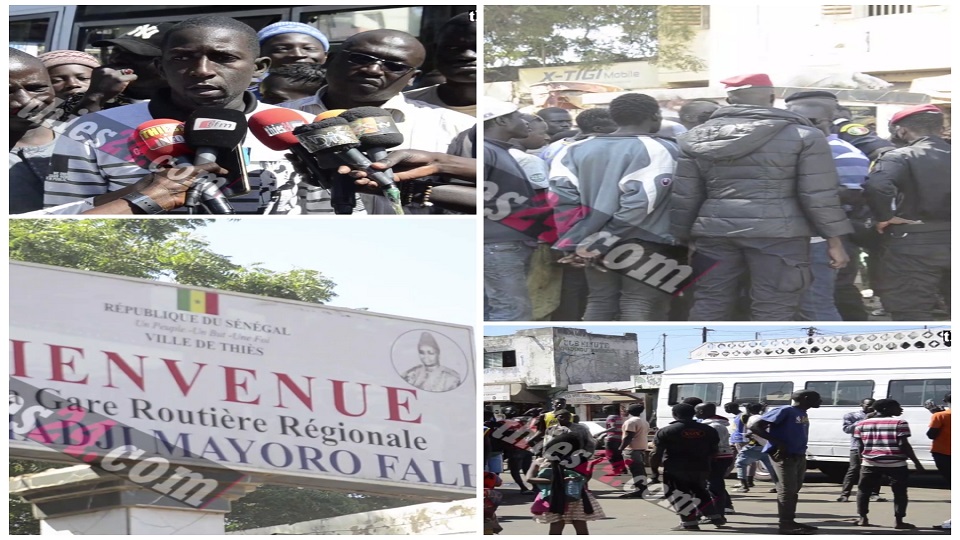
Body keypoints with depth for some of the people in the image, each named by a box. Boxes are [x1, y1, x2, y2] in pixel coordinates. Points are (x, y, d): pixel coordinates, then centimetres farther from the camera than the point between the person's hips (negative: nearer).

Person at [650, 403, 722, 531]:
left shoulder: (665, 431, -6)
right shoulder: (708, 430, 4)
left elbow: (657, 454, -7)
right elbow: (713, 452, 11)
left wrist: (654, 470, 3)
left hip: (675, 471, -5)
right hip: (701, 469, 5)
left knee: (677, 495, 5)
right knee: (700, 492, 23)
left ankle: (690, 523, -1)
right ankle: (715, 517, 26)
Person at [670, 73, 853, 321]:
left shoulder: (696, 137, 10)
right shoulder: (802, 135, 0)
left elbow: (684, 197, 10)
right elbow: (819, 194, -4)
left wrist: (685, 237, 19)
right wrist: (834, 239, 3)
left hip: (714, 229, 3)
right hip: (777, 231, -3)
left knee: (709, 304, 12)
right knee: (773, 311, 1)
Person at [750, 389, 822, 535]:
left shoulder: (802, 414, 14)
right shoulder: (784, 411, -12)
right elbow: (756, 427, -16)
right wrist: (778, 443, -21)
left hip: (799, 456, 9)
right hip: (785, 456, -9)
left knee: (794, 490, 13)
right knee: (787, 490, -9)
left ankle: (790, 521, 21)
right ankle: (785, 524, -7)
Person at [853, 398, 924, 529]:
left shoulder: (862, 424, 8)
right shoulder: (899, 423, -5)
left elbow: (860, 446, 10)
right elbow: (904, 445, -9)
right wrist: (916, 462, -3)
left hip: (870, 463, 3)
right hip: (895, 464, -3)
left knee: (863, 490, 15)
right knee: (899, 492, 6)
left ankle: (863, 518, 13)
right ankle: (899, 521, 2)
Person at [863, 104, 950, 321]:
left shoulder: (900, 156, -9)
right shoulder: (950, 156, 6)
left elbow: (876, 186, -28)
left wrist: (885, 217, -13)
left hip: (914, 244, -5)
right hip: (950, 241, 5)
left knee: (913, 316, 0)